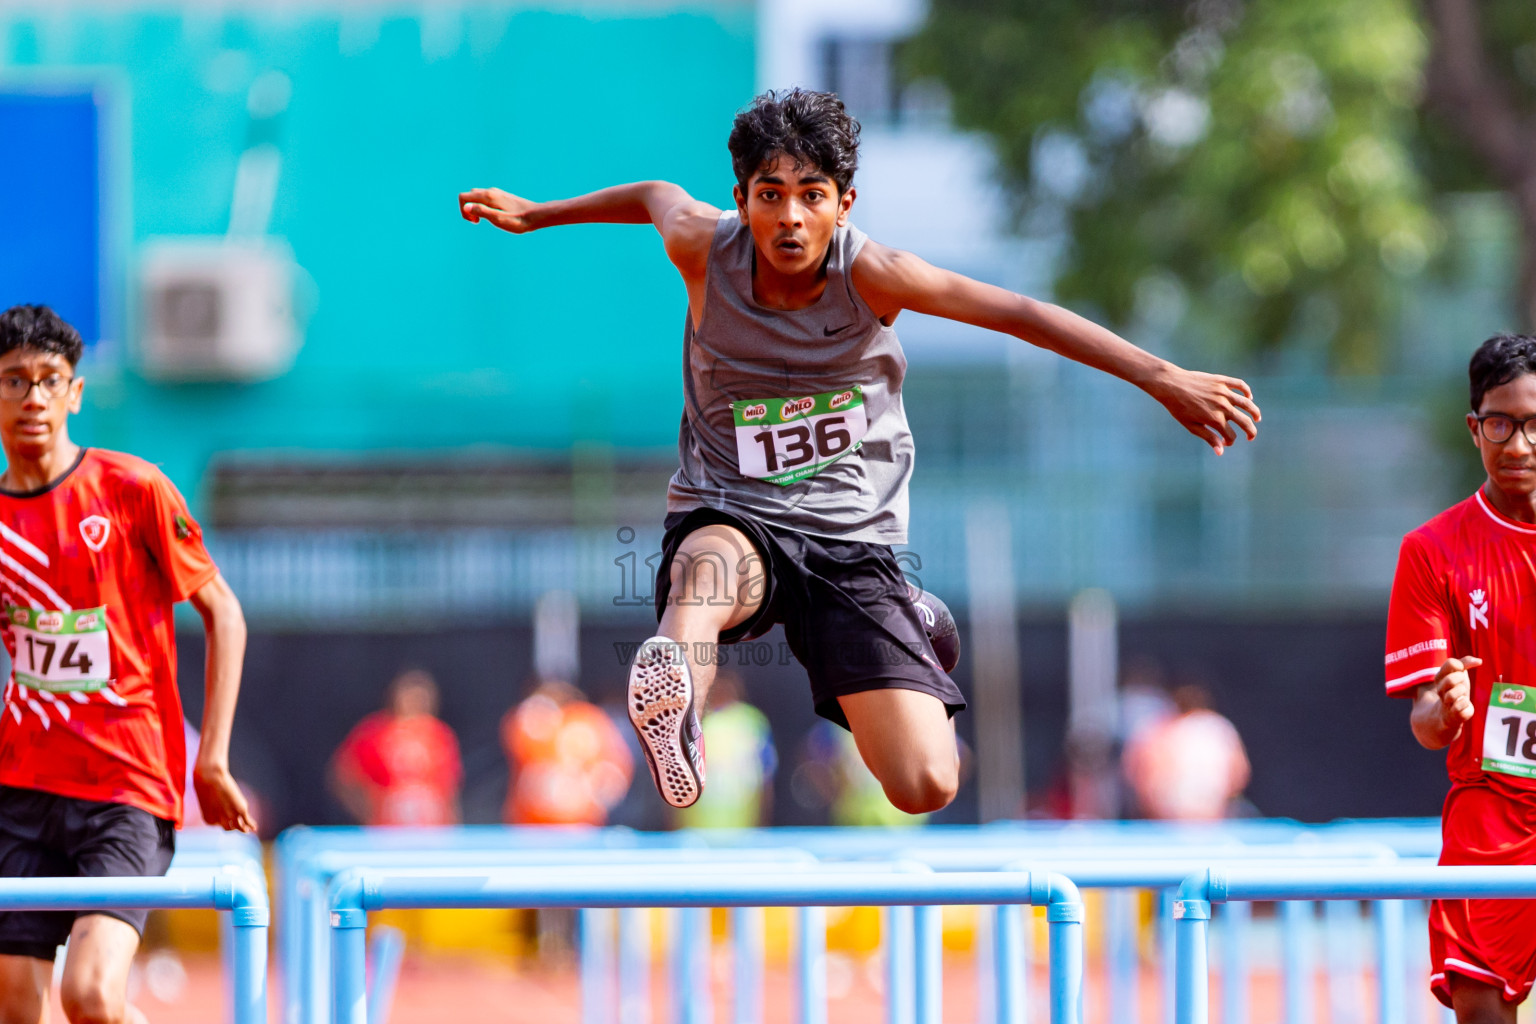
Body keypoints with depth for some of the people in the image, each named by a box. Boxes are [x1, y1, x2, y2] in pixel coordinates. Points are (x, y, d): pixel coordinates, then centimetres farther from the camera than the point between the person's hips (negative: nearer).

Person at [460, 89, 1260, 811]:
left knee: (927, 788, -11)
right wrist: (532, 215, 30)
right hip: (728, 517, 0)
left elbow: (1020, 314, -14)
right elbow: (657, 197, 15)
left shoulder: (868, 273, -13)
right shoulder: (704, 249, -9)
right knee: (707, 567, -40)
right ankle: (674, 689, -76)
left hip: (851, 536, 0)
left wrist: (1164, 380, -18)